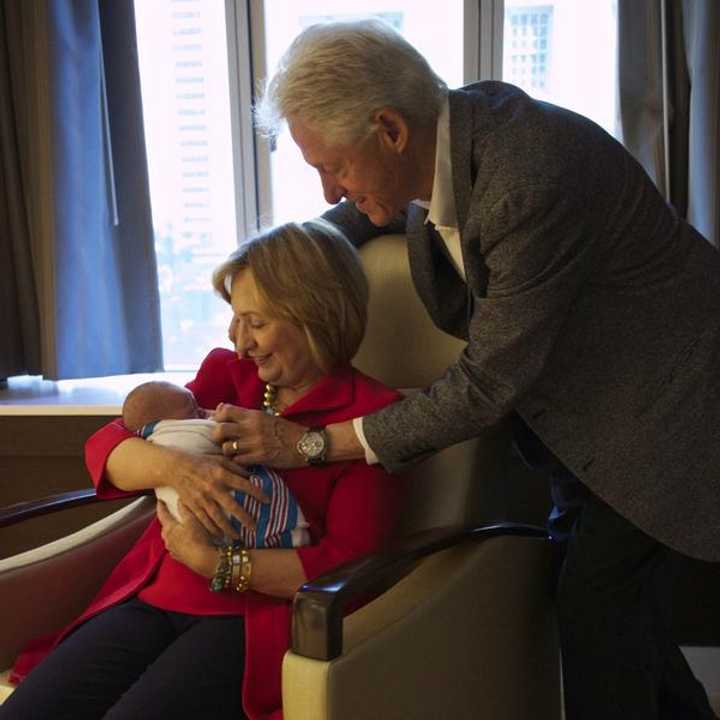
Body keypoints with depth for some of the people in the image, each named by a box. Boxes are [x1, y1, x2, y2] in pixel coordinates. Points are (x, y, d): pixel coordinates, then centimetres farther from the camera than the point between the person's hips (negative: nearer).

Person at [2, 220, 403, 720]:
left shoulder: (370, 414, -4)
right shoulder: (227, 373, 12)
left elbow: (348, 563, -11)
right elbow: (103, 446, 6)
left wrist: (215, 564, -17)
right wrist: (172, 465, -16)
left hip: (255, 619, -4)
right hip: (151, 599, 5)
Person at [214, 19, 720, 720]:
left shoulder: (531, 184, -36)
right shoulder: (449, 126, -10)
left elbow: (487, 384, -30)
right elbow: (366, 210, 12)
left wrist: (313, 442, -27)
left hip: (656, 393, -8)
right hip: (577, 382, 9)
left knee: (595, 590, -9)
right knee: (583, 557, 16)